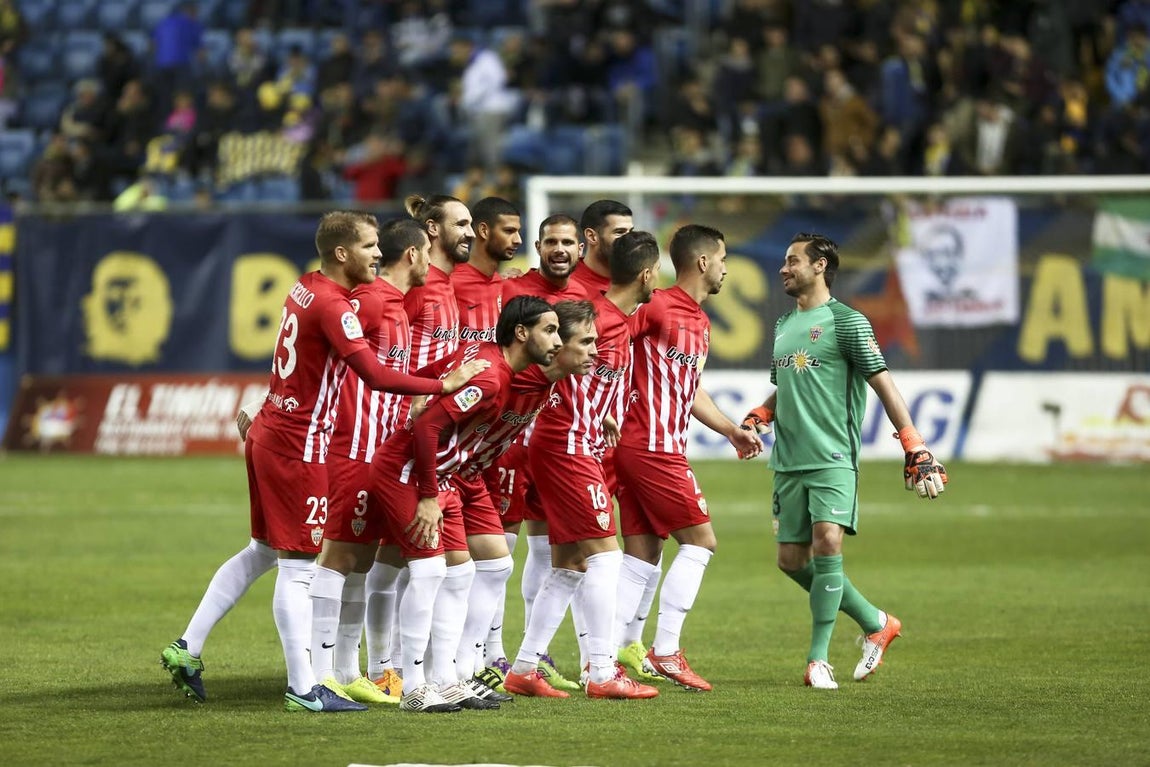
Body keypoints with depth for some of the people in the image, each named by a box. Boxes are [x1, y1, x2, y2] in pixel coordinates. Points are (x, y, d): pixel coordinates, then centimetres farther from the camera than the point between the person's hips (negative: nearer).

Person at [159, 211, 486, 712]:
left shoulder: (306, 289, 9)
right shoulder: (332, 307, -18)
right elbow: (375, 376, -26)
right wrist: (444, 386, -22)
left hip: (266, 436, 9)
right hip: (297, 446, -9)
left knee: (262, 552, 20)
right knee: (298, 567, -5)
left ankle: (187, 648, 22)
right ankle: (303, 689, -2)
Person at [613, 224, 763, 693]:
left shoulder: (701, 324, 18)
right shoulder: (658, 308, -12)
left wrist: (731, 431, 26)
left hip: (635, 448, 9)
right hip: (655, 449, -9)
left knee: (642, 555, 8)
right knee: (699, 540, -5)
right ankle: (666, 650, -5)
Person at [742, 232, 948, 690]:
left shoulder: (846, 322, -4)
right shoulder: (783, 326, 18)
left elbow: (883, 383, -7)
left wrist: (916, 451, -12)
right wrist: (756, 418, 8)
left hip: (832, 459, -7)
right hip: (789, 462, 7)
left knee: (826, 543, -21)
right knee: (791, 559, 4)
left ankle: (818, 659, -15)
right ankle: (876, 623, 20)